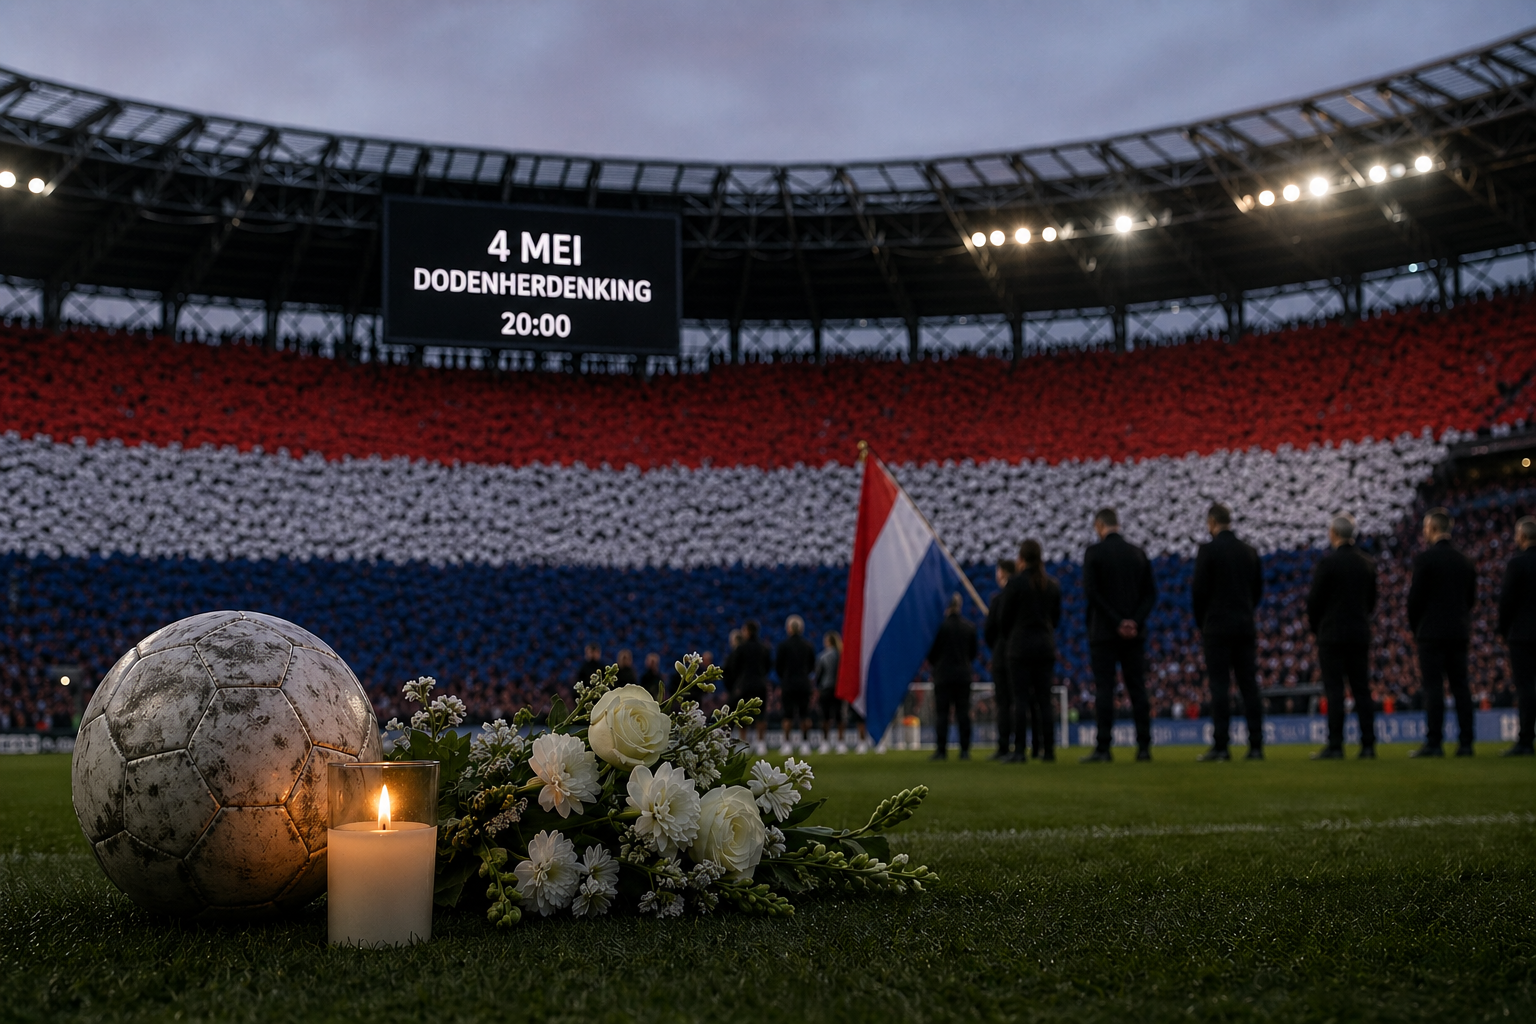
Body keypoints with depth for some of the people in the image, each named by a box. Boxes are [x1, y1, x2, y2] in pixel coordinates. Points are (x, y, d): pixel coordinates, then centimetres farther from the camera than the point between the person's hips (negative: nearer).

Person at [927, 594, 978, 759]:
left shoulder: (940, 625, -9)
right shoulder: (969, 627, 3)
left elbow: (932, 651, -4)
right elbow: (973, 653, 11)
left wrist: (932, 663, 15)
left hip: (943, 674, -3)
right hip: (963, 675, 3)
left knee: (941, 713, 0)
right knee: (963, 712, 5)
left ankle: (942, 750, -2)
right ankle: (965, 750, 3)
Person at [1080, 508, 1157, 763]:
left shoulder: (1094, 552, -5)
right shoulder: (1138, 553, 9)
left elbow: (1090, 592, -13)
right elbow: (1151, 593, 5)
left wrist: (1117, 622, -11)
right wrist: (1135, 621, -4)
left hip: (1104, 633, -4)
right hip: (1135, 634, 4)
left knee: (1104, 689, -3)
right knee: (1137, 689, 7)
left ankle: (1103, 748, -4)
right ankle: (1144, 746, 5)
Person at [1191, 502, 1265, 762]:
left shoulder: (1209, 549, -7)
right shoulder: (1249, 551, 11)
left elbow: (1198, 589, -7)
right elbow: (1258, 590, 15)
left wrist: (1200, 623, 5)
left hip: (1217, 626, -5)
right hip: (1246, 627, 5)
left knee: (1220, 685, -5)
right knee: (1249, 685, 5)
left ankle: (1221, 746, -7)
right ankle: (1256, 745, 4)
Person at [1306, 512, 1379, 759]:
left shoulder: (1327, 562, -11)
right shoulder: (1368, 562, 8)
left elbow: (1315, 600, -8)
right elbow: (1371, 601, 14)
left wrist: (1315, 627, 8)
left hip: (1332, 634, -5)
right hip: (1360, 634, 5)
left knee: (1334, 691, -4)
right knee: (1362, 690, 7)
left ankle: (1335, 746, -5)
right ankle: (1368, 744, 6)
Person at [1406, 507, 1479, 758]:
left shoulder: (1424, 558, -9)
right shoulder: (1465, 561, 10)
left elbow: (1415, 596, -9)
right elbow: (1471, 598, 14)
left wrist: (1414, 627, 5)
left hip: (1432, 632, -6)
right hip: (1459, 632, 6)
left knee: (1433, 688, -6)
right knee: (1460, 687, 7)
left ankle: (1434, 743, -7)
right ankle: (1465, 743, 6)